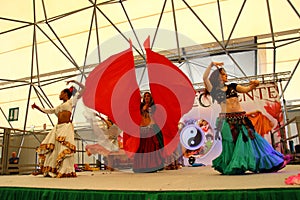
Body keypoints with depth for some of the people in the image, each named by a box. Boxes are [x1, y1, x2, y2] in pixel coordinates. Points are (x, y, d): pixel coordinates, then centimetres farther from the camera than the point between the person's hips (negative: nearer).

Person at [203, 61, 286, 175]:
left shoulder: (232, 86, 19)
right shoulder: (214, 90, 5)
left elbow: (246, 89, 9)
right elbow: (205, 78, -6)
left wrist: (254, 84, -10)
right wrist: (211, 64, -3)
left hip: (241, 118, 4)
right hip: (227, 119, -4)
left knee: (249, 139, 4)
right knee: (231, 144, -2)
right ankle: (232, 167, 17)